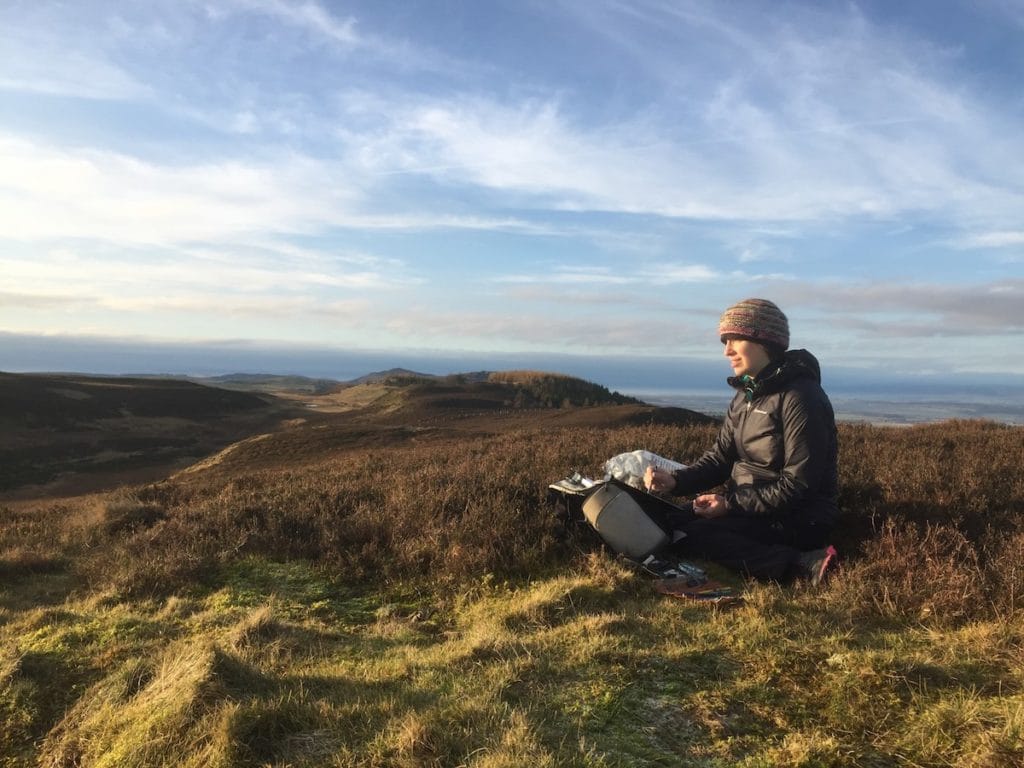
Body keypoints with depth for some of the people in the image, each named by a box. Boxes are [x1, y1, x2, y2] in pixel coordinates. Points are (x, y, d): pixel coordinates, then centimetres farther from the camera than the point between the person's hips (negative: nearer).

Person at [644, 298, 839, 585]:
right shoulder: (746, 394, 8)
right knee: (671, 522, 2)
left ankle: (803, 565, -21)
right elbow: (721, 457, 7)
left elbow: (798, 486, -22)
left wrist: (731, 504, -20)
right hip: (750, 506, 9)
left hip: (799, 521, -9)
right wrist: (675, 480, -10)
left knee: (689, 537, -21)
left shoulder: (801, 398, -19)